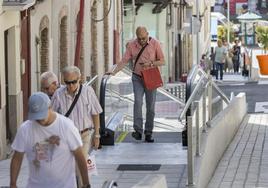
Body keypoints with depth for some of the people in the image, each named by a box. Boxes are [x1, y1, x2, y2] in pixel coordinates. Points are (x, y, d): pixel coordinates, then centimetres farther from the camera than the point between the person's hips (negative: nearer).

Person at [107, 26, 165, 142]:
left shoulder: (155, 44, -3)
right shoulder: (132, 45, -1)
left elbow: (162, 61, -2)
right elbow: (124, 61, -2)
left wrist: (151, 64, -19)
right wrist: (114, 71, -15)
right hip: (137, 78, 0)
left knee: (150, 106, 3)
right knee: (138, 101, -17)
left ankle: (148, 133, 11)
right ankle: (138, 130, -20)